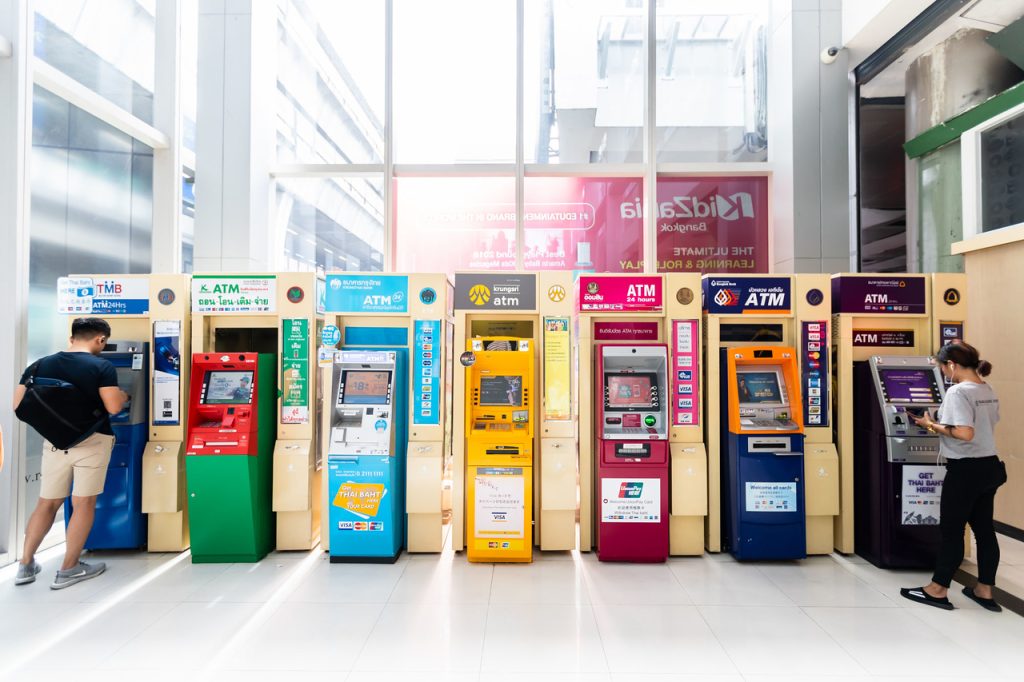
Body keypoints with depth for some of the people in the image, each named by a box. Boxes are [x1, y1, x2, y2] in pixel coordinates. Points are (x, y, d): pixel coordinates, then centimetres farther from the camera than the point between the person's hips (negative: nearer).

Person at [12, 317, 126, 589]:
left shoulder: (40, 365, 4)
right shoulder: (102, 367, -11)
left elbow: (19, 404, 4)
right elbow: (113, 407, -18)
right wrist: (123, 396, 3)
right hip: (92, 441, -5)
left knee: (47, 503, 18)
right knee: (83, 503, 5)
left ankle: (25, 565, 24)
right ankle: (68, 569, 12)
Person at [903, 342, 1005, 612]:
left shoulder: (958, 391, -19)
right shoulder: (988, 391, 9)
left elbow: (964, 433, -26)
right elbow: (986, 428, 17)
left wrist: (932, 425, -12)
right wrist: (941, 424, 17)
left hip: (966, 470, -8)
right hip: (989, 466, 9)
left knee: (951, 530, 1)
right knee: (984, 529, 14)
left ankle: (937, 590, 11)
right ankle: (985, 591, 23)